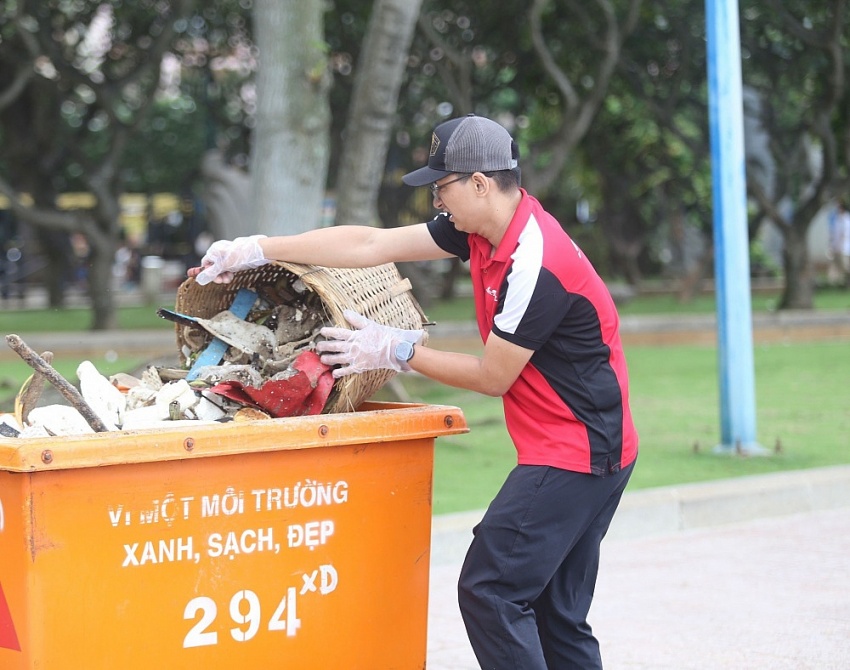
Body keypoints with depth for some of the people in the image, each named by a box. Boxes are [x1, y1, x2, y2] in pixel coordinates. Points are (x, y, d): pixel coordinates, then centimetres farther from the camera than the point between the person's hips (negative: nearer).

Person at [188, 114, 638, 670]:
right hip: (583, 454, 10)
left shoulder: (536, 265, -23)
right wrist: (257, 249, 6)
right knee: (557, 614, 10)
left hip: (577, 453, -10)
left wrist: (397, 352, -3)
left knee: (489, 592, -11)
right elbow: (372, 245, 7)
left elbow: (492, 377, -14)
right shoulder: (480, 230, 5)